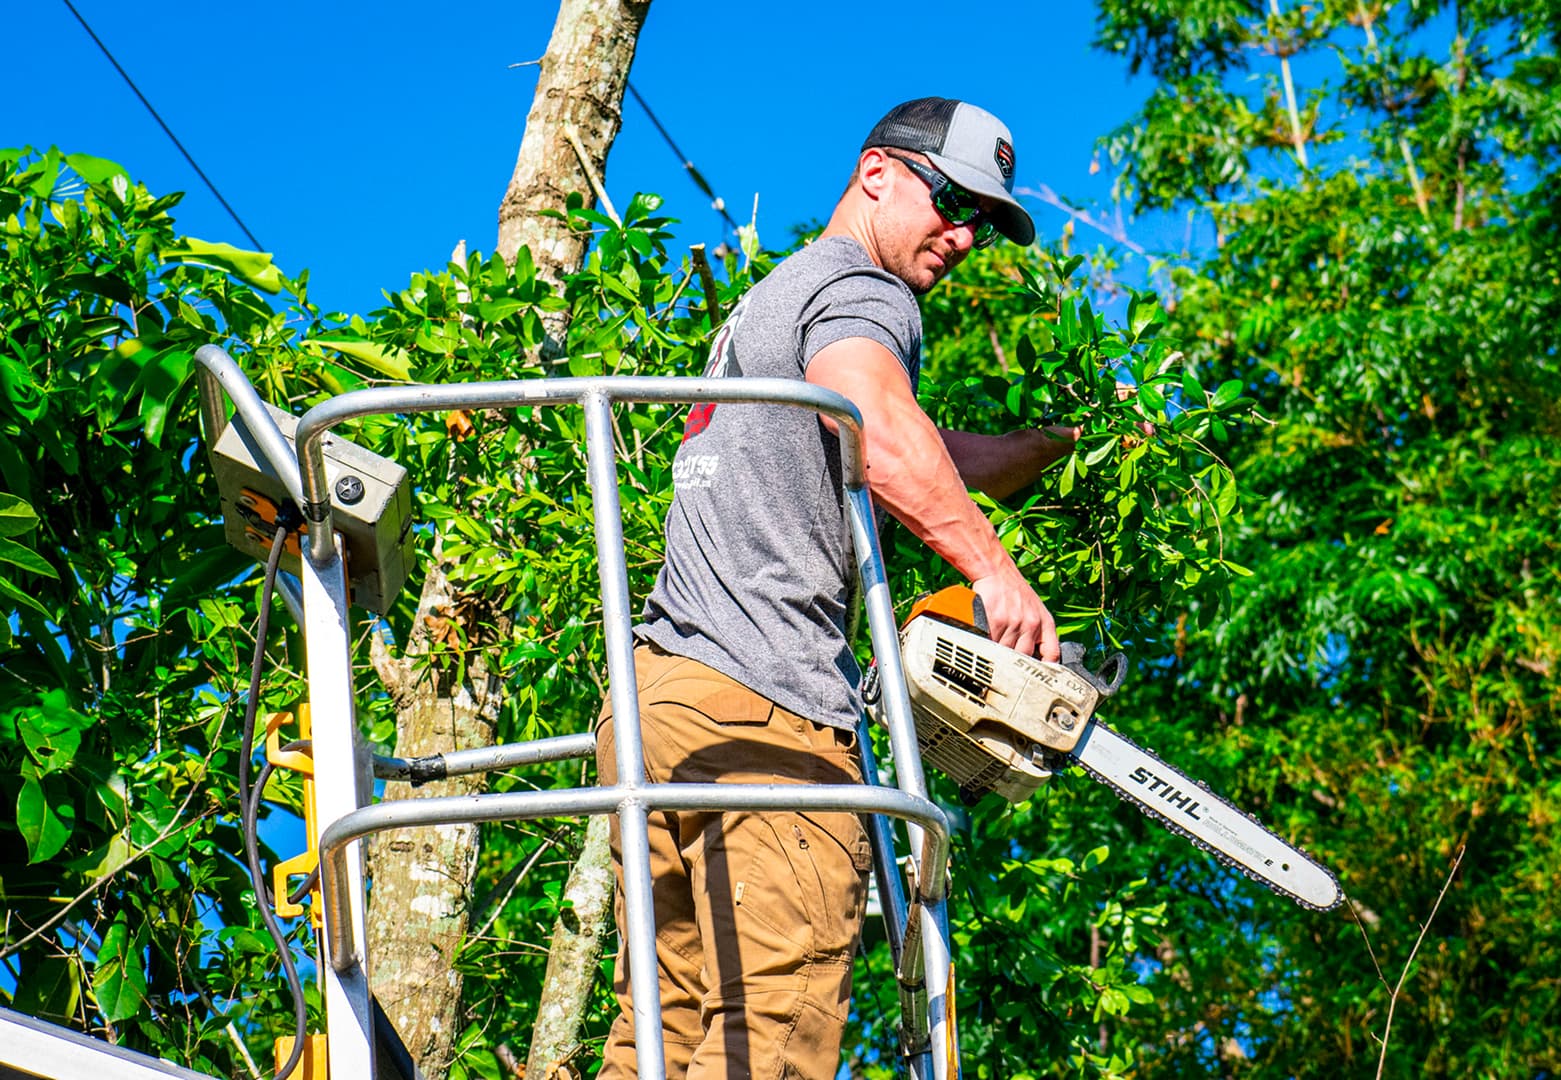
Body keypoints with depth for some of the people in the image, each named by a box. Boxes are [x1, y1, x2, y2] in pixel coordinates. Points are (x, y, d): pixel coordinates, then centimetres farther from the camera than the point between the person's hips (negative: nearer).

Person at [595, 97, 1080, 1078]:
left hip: (661, 691, 10)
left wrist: (1065, 433, 20)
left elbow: (935, 468, 31)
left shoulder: (774, 298, 29)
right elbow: (877, 428, -26)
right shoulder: (863, 293, -3)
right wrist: (996, 572, -27)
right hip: (763, 711, -10)